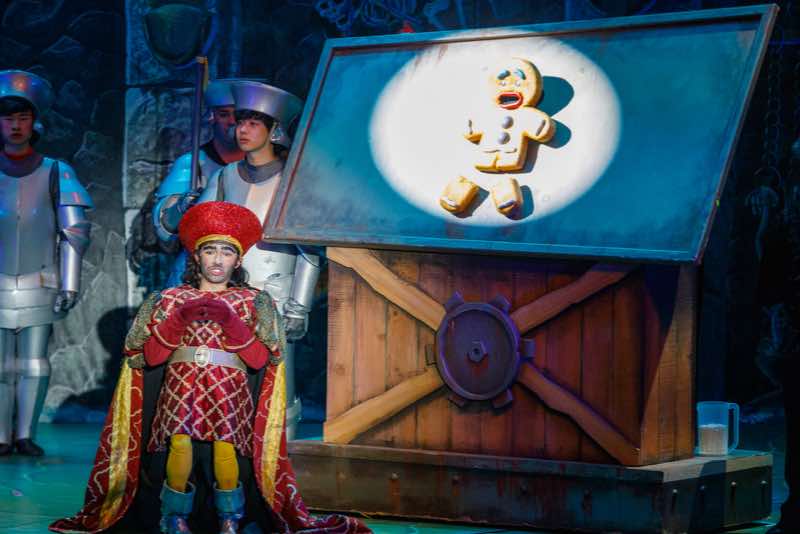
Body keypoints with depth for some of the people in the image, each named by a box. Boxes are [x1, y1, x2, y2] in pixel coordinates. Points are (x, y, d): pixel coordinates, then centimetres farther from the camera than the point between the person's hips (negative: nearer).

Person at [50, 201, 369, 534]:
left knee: (225, 448, -27)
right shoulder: (171, 299, 16)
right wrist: (179, 319, -4)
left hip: (229, 392, 0)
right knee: (180, 443, -28)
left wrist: (230, 322, -6)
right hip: (180, 390, 0)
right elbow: (150, 356, 8)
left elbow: (261, 360, 3)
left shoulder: (251, 302, 15)